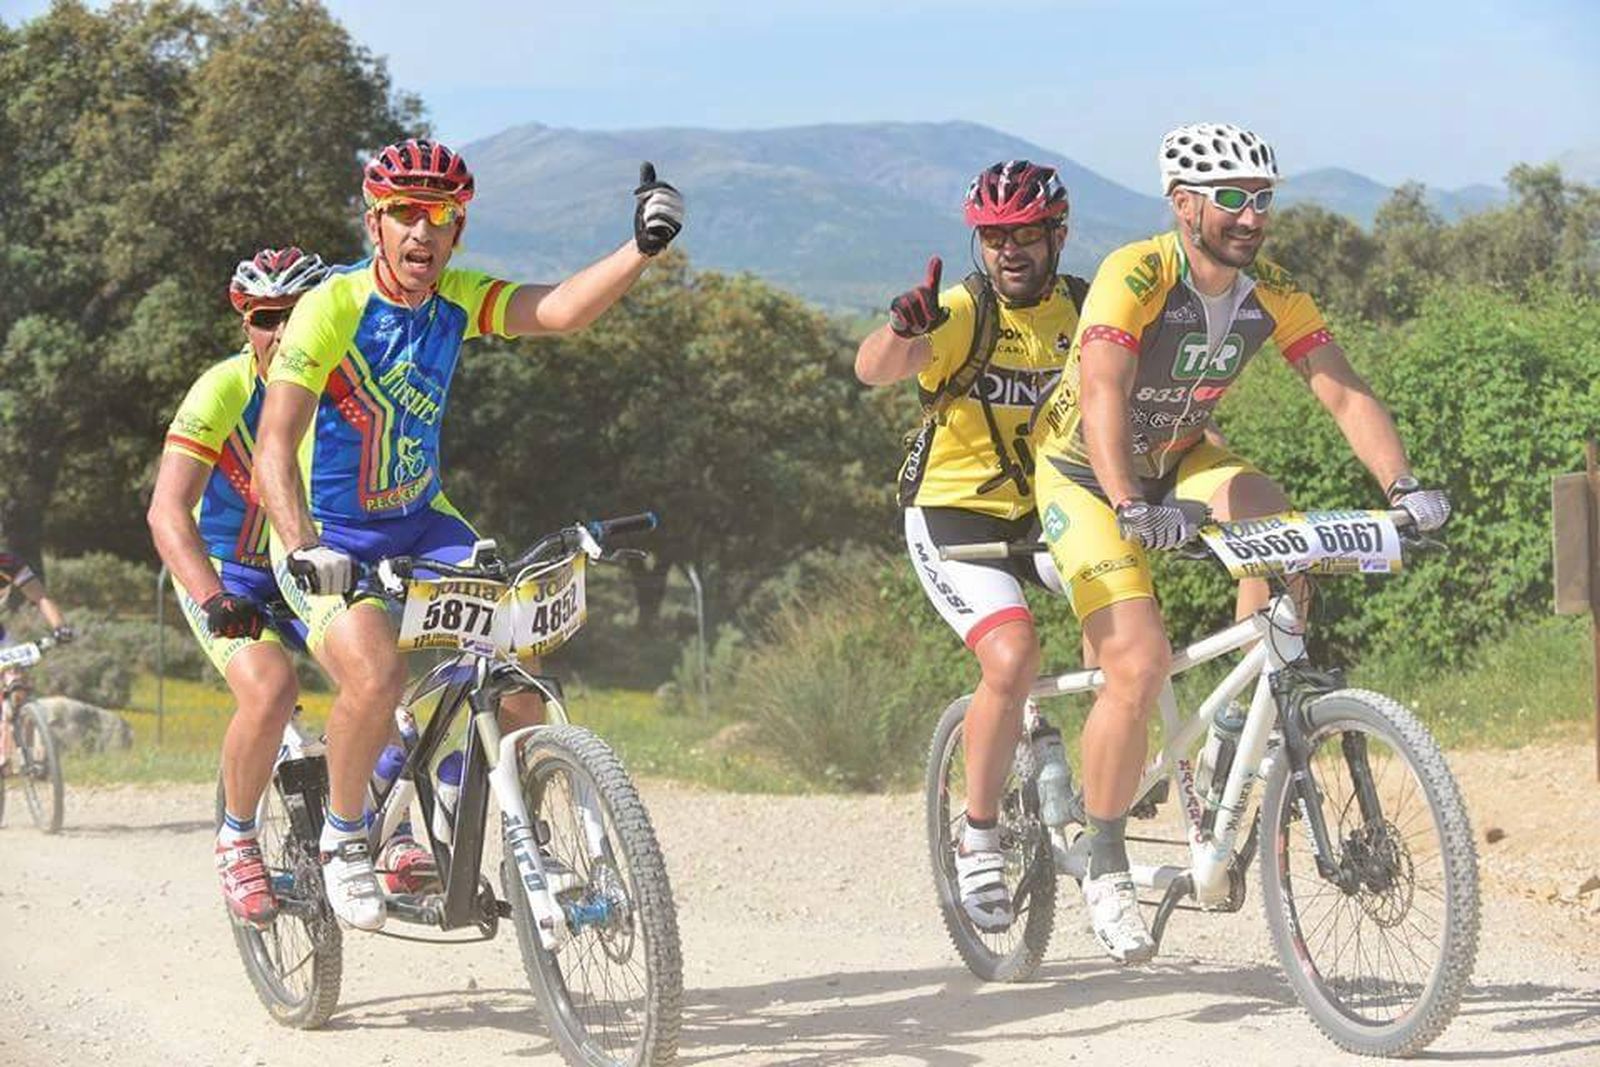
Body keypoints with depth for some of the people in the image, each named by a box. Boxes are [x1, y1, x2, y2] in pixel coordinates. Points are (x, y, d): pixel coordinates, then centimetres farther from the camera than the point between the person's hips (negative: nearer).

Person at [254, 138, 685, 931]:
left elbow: (562, 310, -22)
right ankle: (341, 840, -5)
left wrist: (643, 249, -37)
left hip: (420, 524, 5)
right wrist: (300, 549, -42)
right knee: (376, 672, -29)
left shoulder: (456, 299, -5)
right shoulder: (332, 309, -19)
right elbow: (275, 447, -27)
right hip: (329, 541, -5)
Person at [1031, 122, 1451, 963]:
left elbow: (1344, 392, -17)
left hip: (1179, 460, 5)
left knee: (1272, 517, -26)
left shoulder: (1272, 294, -12)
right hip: (1085, 474, -5)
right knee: (1140, 663, -19)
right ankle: (1104, 868, -3)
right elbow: (1102, 396, -40)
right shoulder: (1135, 276, -28)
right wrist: (1130, 507, -55)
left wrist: (1403, 486, -33)